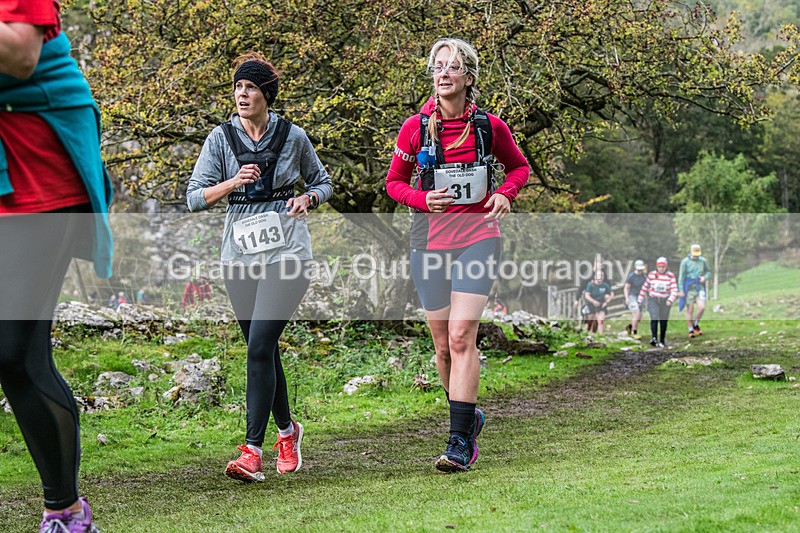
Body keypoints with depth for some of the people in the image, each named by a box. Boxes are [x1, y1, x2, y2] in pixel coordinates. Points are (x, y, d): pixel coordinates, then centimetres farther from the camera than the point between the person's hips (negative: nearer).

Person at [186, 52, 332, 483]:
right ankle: (286, 429, 34)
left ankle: (252, 451, -16)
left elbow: (322, 183, 15)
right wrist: (233, 183, -18)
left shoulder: (293, 137, 1)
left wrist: (307, 199, -7)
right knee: (262, 350, 11)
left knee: (260, 347, -16)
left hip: (286, 255, -3)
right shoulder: (221, 138, 3)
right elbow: (194, 198, -1)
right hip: (240, 257, 3)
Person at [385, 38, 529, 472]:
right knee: (443, 345, 7)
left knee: (462, 336, -16)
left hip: (477, 237, -2)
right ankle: (470, 416, 31)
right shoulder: (415, 127, 0)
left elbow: (520, 166, 17)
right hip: (429, 241, 2)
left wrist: (504, 193, -3)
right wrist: (423, 199, -9)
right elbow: (393, 181, 10)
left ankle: (460, 443, -14)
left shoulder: (489, 126, -1)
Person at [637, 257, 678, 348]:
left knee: (663, 321, 7)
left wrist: (670, 300, -26)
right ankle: (654, 338, -30)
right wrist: (640, 300, 9)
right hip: (653, 299, 0)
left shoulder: (671, 276, -5)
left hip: (665, 301, 0)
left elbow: (674, 290, -9)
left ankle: (662, 341, 22)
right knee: (654, 318, -19)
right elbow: (645, 287, 8)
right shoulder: (651, 274, -2)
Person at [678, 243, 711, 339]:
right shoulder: (685, 262, -5)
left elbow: (708, 271, 19)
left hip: (700, 287, 2)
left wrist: (705, 277, -4)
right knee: (690, 309, 0)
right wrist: (681, 290, -8)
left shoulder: (703, 261, 4)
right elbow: (681, 276, -4)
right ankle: (691, 330, 12)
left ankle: (696, 324, 12)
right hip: (689, 288, -2)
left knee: (701, 307, -13)